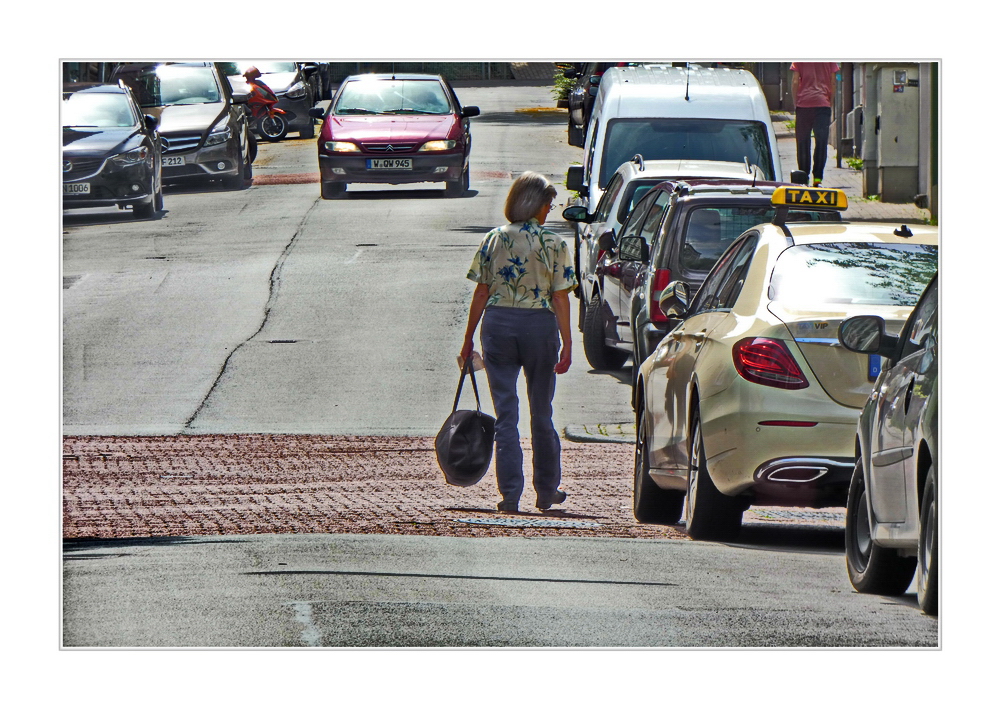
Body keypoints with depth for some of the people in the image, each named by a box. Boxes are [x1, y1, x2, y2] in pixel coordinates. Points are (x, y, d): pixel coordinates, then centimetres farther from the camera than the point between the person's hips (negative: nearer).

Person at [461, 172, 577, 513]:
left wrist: (468, 340, 8)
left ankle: (510, 494, -3)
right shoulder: (554, 245, -4)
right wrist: (567, 344, -3)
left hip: (498, 323, 1)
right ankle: (546, 491, 23)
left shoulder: (493, 240, 0)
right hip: (540, 325, 0)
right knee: (541, 412, 14)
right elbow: (560, 298, -6)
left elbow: (481, 293, 1)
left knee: (505, 413, 3)